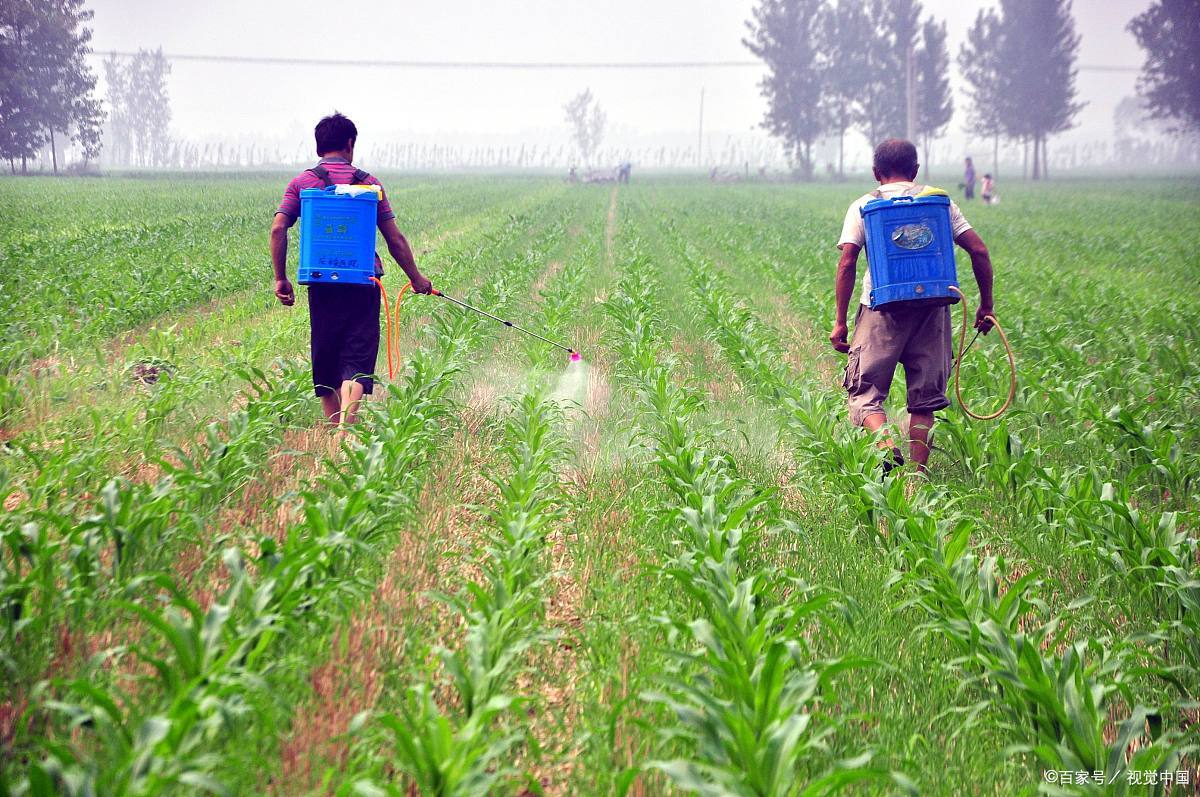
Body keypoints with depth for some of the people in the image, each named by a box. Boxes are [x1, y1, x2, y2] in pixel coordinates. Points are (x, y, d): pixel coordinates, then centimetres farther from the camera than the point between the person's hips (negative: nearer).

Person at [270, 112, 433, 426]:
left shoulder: (302, 182, 5)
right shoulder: (369, 183, 6)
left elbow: (278, 229, -6)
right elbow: (395, 239, 6)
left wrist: (280, 279, 1)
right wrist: (416, 279, 16)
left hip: (321, 283, 1)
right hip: (364, 282, -1)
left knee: (325, 361, 13)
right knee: (357, 358, -5)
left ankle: (334, 424, 20)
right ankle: (347, 420, -26)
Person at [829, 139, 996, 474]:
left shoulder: (862, 207, 7)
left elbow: (847, 264, -4)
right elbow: (978, 250, 5)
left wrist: (840, 321, -1)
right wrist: (986, 305, 13)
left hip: (882, 309, -2)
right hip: (932, 308, 2)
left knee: (864, 392, 4)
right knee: (924, 398, 10)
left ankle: (887, 446, -23)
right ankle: (917, 476, 6)